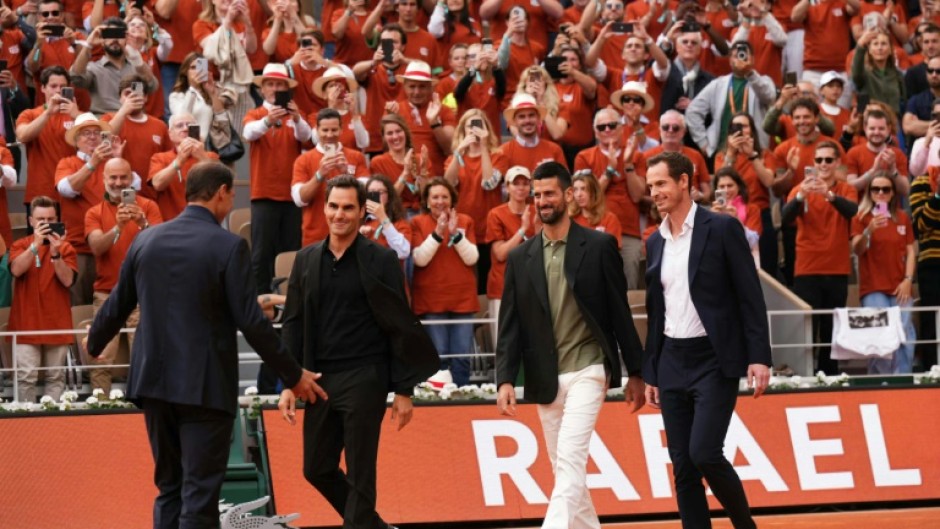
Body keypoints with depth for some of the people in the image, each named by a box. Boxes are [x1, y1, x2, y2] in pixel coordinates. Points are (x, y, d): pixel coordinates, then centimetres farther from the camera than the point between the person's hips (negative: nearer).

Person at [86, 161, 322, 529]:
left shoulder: (146, 240, 5)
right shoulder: (229, 246, -11)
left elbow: (117, 305, 13)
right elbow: (250, 322, -14)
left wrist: (94, 343, 34)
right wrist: (293, 375, -4)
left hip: (155, 381, 5)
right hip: (205, 385, -5)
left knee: (170, 488, 16)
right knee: (199, 496, -2)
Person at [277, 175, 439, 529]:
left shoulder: (381, 261, -3)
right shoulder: (307, 260, 9)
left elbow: (399, 327, -3)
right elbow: (294, 324, 12)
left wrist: (404, 390, -6)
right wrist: (290, 383, 5)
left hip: (364, 380, -5)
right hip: (319, 380, 5)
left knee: (360, 476, -2)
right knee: (317, 470, 10)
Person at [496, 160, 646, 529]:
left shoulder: (599, 246, -1)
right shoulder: (520, 257, 8)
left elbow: (620, 313, 1)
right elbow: (510, 326, 6)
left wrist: (635, 372, 2)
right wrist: (505, 379, -5)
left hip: (587, 371, -4)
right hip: (545, 381, 5)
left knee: (570, 458, -18)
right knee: (564, 469, 11)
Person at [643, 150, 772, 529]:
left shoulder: (722, 229, -5)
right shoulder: (655, 243, 12)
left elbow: (750, 297, -7)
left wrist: (759, 357, -14)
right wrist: (650, 373, 14)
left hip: (715, 360, -6)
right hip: (672, 362, 6)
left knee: (704, 453, -16)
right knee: (683, 467, 3)